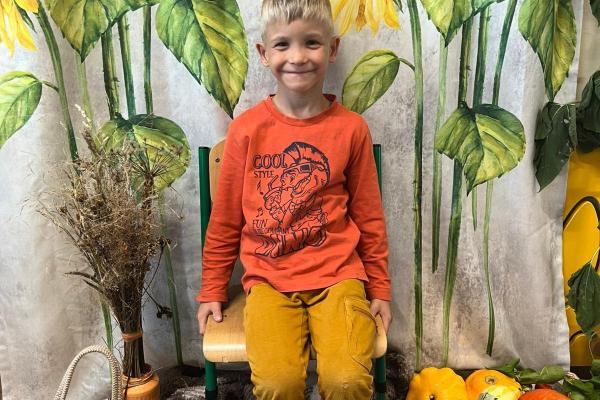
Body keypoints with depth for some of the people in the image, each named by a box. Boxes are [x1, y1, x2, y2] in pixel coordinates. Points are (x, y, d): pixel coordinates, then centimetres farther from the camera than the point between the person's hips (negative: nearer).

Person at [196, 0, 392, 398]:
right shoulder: (247, 129, -1)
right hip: (269, 278, 0)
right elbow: (224, 219, 6)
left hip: (337, 274, 1)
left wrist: (380, 289, 11)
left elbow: (368, 216, 8)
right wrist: (212, 291, 11)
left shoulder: (351, 128, -1)